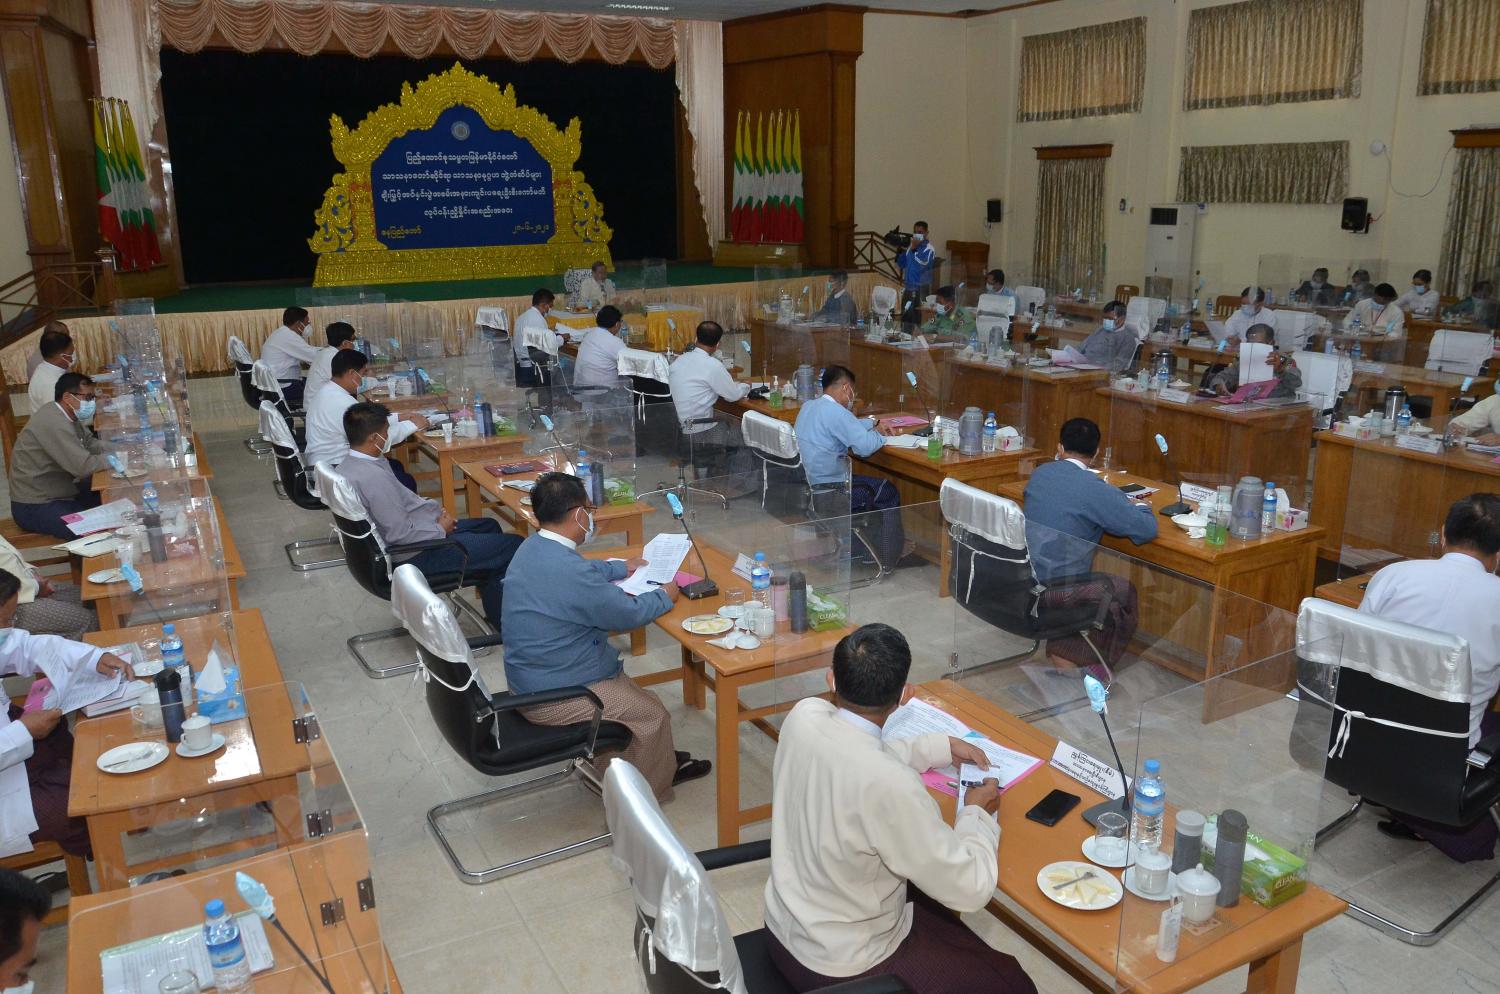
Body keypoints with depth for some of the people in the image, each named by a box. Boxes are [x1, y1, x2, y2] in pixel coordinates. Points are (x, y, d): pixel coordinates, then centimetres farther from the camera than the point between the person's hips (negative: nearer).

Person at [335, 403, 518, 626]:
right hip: (411, 556, -11)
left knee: (489, 526, 22)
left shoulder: (349, 465, 3)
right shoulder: (373, 476, -28)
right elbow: (400, 533, -27)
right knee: (513, 545, -10)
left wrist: (434, 509, 2)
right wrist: (441, 529, -12)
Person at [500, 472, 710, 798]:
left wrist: (621, 568, 29)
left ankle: (660, 763, 37)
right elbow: (629, 614, -19)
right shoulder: (570, 572, -32)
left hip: (528, 677, 10)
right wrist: (665, 596, -1)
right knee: (652, 714, 0)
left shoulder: (534, 547, -1)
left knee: (627, 686, 25)